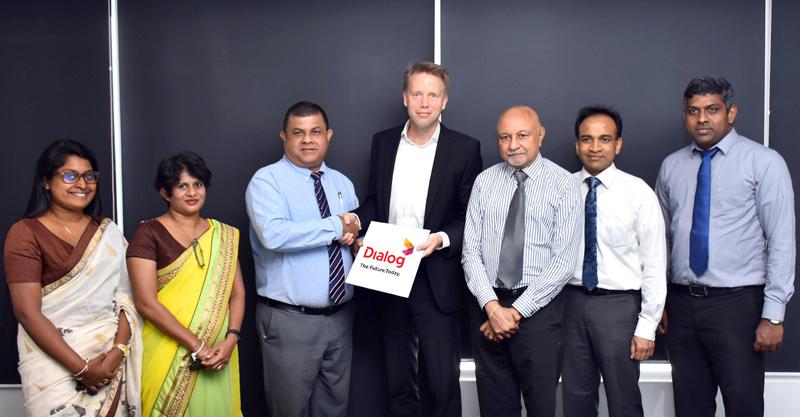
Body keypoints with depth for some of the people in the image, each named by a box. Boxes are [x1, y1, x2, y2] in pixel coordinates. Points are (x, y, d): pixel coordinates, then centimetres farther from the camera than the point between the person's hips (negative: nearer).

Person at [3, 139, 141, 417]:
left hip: (110, 360, 4)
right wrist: (82, 368, -15)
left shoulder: (108, 231, 6)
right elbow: (27, 312, -13)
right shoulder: (25, 234, -7)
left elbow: (125, 296, 2)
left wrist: (116, 353, -13)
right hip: (54, 363, -4)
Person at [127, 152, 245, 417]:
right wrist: (197, 347, -16)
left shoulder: (223, 235, 7)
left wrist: (230, 338, -11)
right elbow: (146, 303, -13)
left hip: (217, 353, 4)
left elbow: (237, 293, 6)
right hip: (167, 352, -4)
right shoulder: (149, 234, -7)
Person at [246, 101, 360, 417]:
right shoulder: (266, 180, -9)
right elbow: (273, 234, -26)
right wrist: (337, 226, -19)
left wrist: (355, 233, -6)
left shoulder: (342, 183, 11)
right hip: (290, 320, -5)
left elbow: (355, 232, 18)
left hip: (340, 316, 6)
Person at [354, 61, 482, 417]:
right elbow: (373, 201, 13)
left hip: (438, 280, -3)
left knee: (443, 382, 1)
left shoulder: (465, 148, -3)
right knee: (398, 381, 16)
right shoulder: (383, 142, 7)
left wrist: (442, 239, -19)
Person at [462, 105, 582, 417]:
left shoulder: (564, 185, -4)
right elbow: (471, 252, 0)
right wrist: (492, 307, -12)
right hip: (487, 305, 3)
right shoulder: (485, 181, 5)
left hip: (538, 307, -3)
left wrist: (517, 311, -13)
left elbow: (563, 262, -10)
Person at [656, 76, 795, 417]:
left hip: (737, 303, -4)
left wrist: (774, 313, -12)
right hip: (681, 303, 4)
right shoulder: (671, 166, 8)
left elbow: (782, 240, -8)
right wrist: (659, 300, 13)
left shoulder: (763, 162, -5)